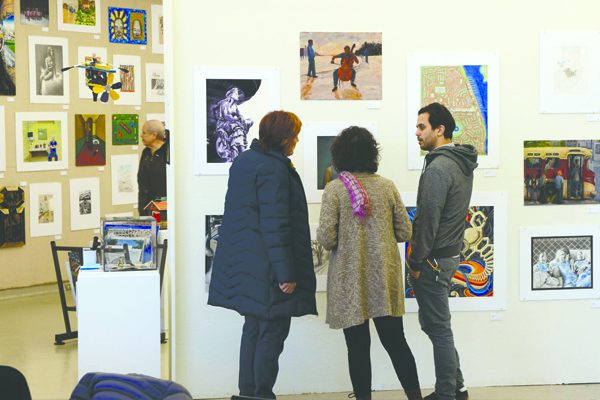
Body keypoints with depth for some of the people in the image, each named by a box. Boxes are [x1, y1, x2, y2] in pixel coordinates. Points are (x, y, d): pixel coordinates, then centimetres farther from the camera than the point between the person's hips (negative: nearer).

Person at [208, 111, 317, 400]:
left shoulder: (243, 161, 11)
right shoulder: (274, 169, -18)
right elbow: (275, 225, -21)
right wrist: (286, 274, -19)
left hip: (243, 265, 10)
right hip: (266, 268, -10)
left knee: (253, 329, 16)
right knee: (272, 333, -1)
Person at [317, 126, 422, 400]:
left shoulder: (334, 189, -9)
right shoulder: (387, 186, 0)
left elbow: (326, 238, -13)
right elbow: (405, 232, 3)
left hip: (350, 279, -3)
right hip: (384, 277, 3)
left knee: (358, 346, 6)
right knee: (395, 341, 10)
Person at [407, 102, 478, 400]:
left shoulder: (438, 168, -20)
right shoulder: (462, 164, 11)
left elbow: (427, 221, -21)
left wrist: (415, 262, -12)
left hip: (433, 260, -10)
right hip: (451, 253, 10)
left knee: (438, 328, -1)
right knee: (433, 323, 18)